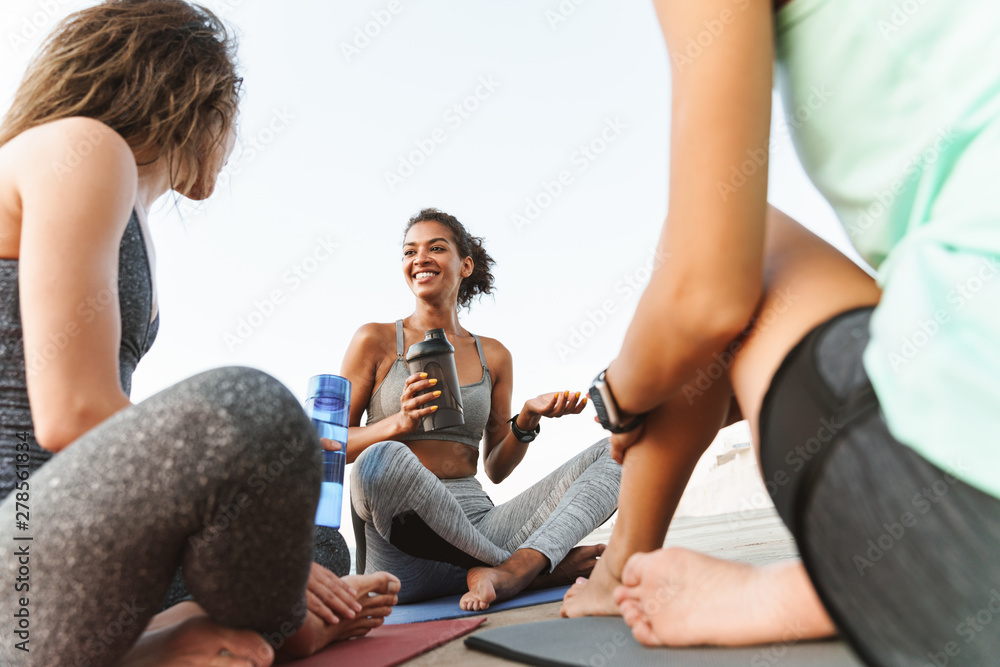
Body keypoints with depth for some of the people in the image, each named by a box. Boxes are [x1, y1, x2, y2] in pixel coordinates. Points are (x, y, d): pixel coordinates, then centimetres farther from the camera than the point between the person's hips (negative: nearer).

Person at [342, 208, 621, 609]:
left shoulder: (493, 356, 13)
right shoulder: (376, 342, 5)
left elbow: (496, 469, 15)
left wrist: (528, 420, -4)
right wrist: (401, 422, -15)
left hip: (477, 523, 4)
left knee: (612, 454, -7)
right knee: (382, 460, -38)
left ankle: (508, 573, -31)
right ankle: (542, 566, -17)